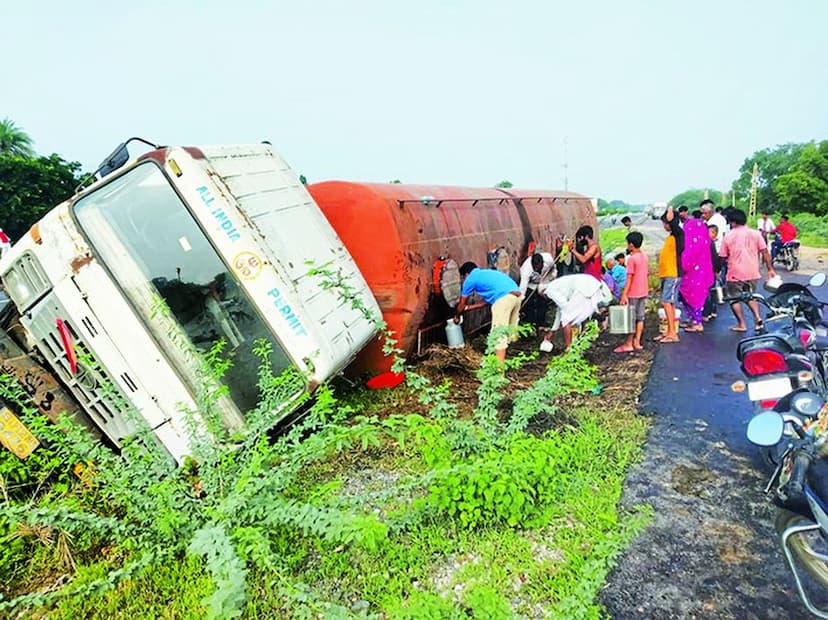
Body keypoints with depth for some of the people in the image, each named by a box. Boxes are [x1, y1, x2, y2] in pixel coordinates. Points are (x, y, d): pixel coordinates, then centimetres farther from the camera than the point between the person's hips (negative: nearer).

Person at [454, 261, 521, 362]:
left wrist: (457, 316, 42)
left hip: (504, 298, -8)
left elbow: (462, 303, 24)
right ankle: (502, 359, 28)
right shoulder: (486, 273, 34)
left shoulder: (470, 279, 13)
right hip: (516, 295, 8)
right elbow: (488, 299, 38)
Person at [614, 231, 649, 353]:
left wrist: (624, 295, -18)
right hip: (643, 292, 7)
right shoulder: (645, 257, 9)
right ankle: (637, 342, 13)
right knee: (640, 317, 9)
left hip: (633, 293, -7)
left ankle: (629, 344, 3)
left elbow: (629, 278, -18)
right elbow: (647, 275, 14)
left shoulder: (632, 258, -15)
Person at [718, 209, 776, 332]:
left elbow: (722, 257, -2)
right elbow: (765, 252, -1)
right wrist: (770, 269, 6)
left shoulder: (728, 236, -5)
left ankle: (741, 324, 10)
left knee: (734, 299, 11)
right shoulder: (755, 233, 1)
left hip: (735, 274, -4)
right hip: (753, 273, 4)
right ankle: (757, 317, 5)